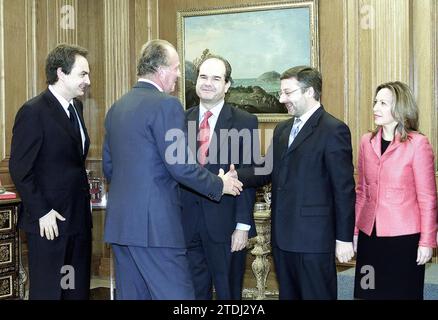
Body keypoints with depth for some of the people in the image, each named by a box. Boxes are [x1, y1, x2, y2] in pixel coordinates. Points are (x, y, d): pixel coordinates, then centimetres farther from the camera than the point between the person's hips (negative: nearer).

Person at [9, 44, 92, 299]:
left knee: (79, 290, 13)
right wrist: (41, 213, -16)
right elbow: (20, 170, -14)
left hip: (79, 218, 8)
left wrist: (85, 201, 9)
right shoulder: (33, 112, -13)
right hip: (49, 221, -7)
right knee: (48, 291, 4)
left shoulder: (76, 106, 12)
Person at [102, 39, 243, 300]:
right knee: (176, 295, -2)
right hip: (154, 224, -8)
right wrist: (220, 185, -1)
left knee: (131, 294, 14)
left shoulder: (117, 107, 13)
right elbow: (181, 167, -16)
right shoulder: (166, 105, -12)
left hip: (119, 221, 9)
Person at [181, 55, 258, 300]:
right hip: (186, 223, 3)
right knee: (194, 292, 12)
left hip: (226, 225, -2)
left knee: (228, 293, 10)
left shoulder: (245, 122, -2)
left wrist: (243, 225, -10)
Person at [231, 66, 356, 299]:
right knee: (287, 294, 16)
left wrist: (344, 238, -12)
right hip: (283, 236, 7)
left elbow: (344, 188, -11)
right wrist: (237, 175, -11)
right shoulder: (282, 129, 15)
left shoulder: (333, 130, -9)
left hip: (314, 237, -7)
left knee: (317, 295, 3)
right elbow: (268, 171, 9)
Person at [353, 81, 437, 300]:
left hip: (404, 238, -4)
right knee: (369, 292, 9)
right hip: (369, 235, 4)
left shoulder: (417, 144, -9)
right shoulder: (367, 142, 6)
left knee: (401, 292, 6)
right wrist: (354, 230, 9)